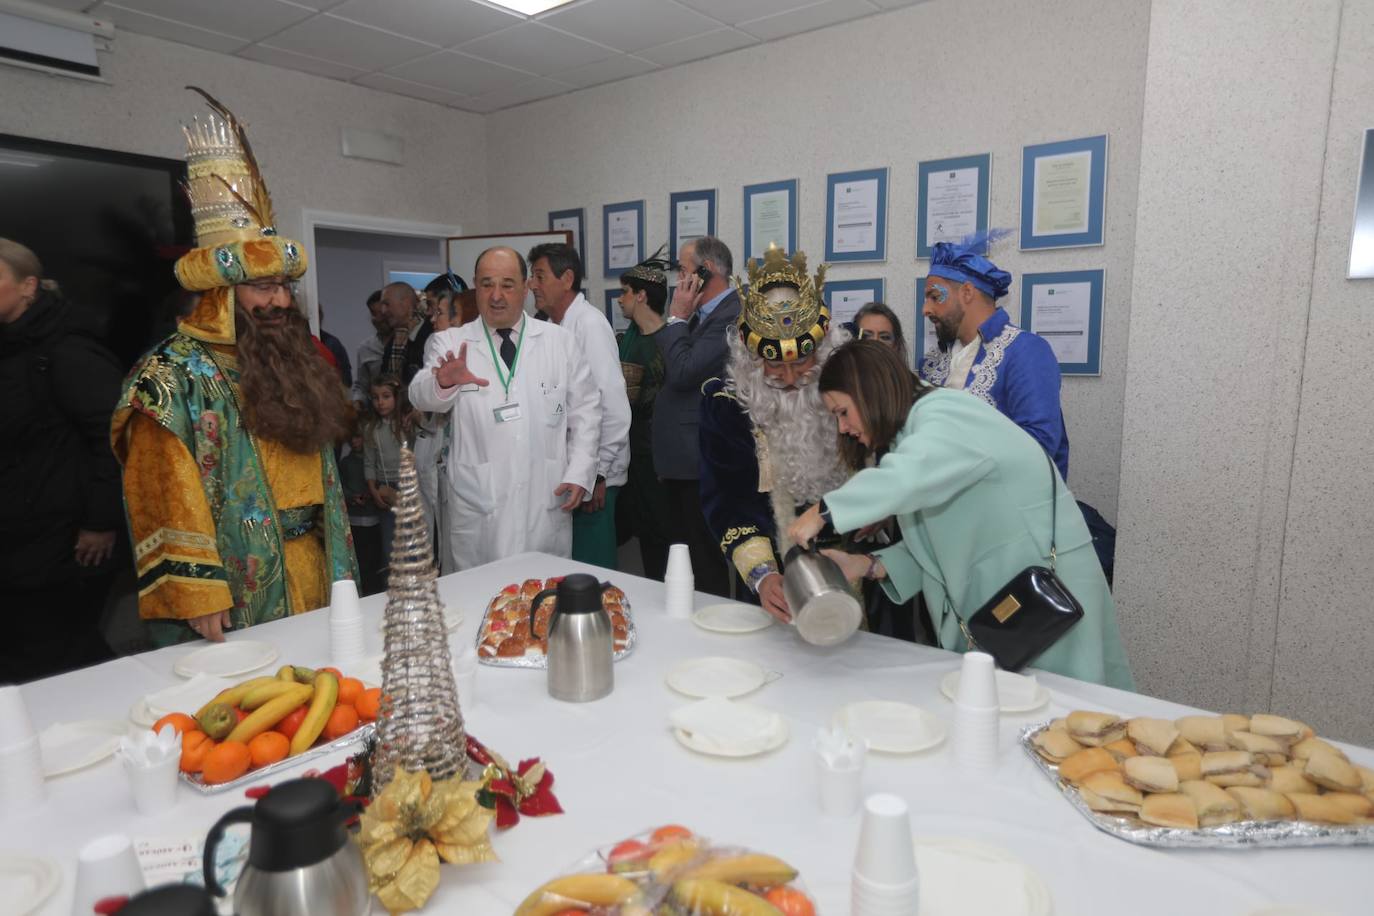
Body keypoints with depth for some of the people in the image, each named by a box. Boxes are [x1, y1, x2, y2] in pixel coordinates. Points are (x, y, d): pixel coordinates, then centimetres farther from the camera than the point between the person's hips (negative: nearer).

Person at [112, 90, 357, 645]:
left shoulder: (297, 360, 10)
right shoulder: (175, 375, -11)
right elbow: (170, 498, -16)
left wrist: (340, 567, 15)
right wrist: (197, 594, -21)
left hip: (314, 576, 6)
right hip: (239, 601, -6)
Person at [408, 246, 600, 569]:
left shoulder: (560, 341, 5)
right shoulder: (451, 343, 2)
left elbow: (585, 410, 6)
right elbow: (421, 395, -13)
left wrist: (579, 474, -3)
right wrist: (443, 382, -36)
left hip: (547, 501, 1)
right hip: (479, 506, -1)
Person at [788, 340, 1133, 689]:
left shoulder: (943, 413, -14)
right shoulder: (914, 433, 13)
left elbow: (908, 476, -37)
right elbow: (940, 545, 8)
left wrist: (824, 512, -29)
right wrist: (867, 565, -4)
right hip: (989, 601, 9)